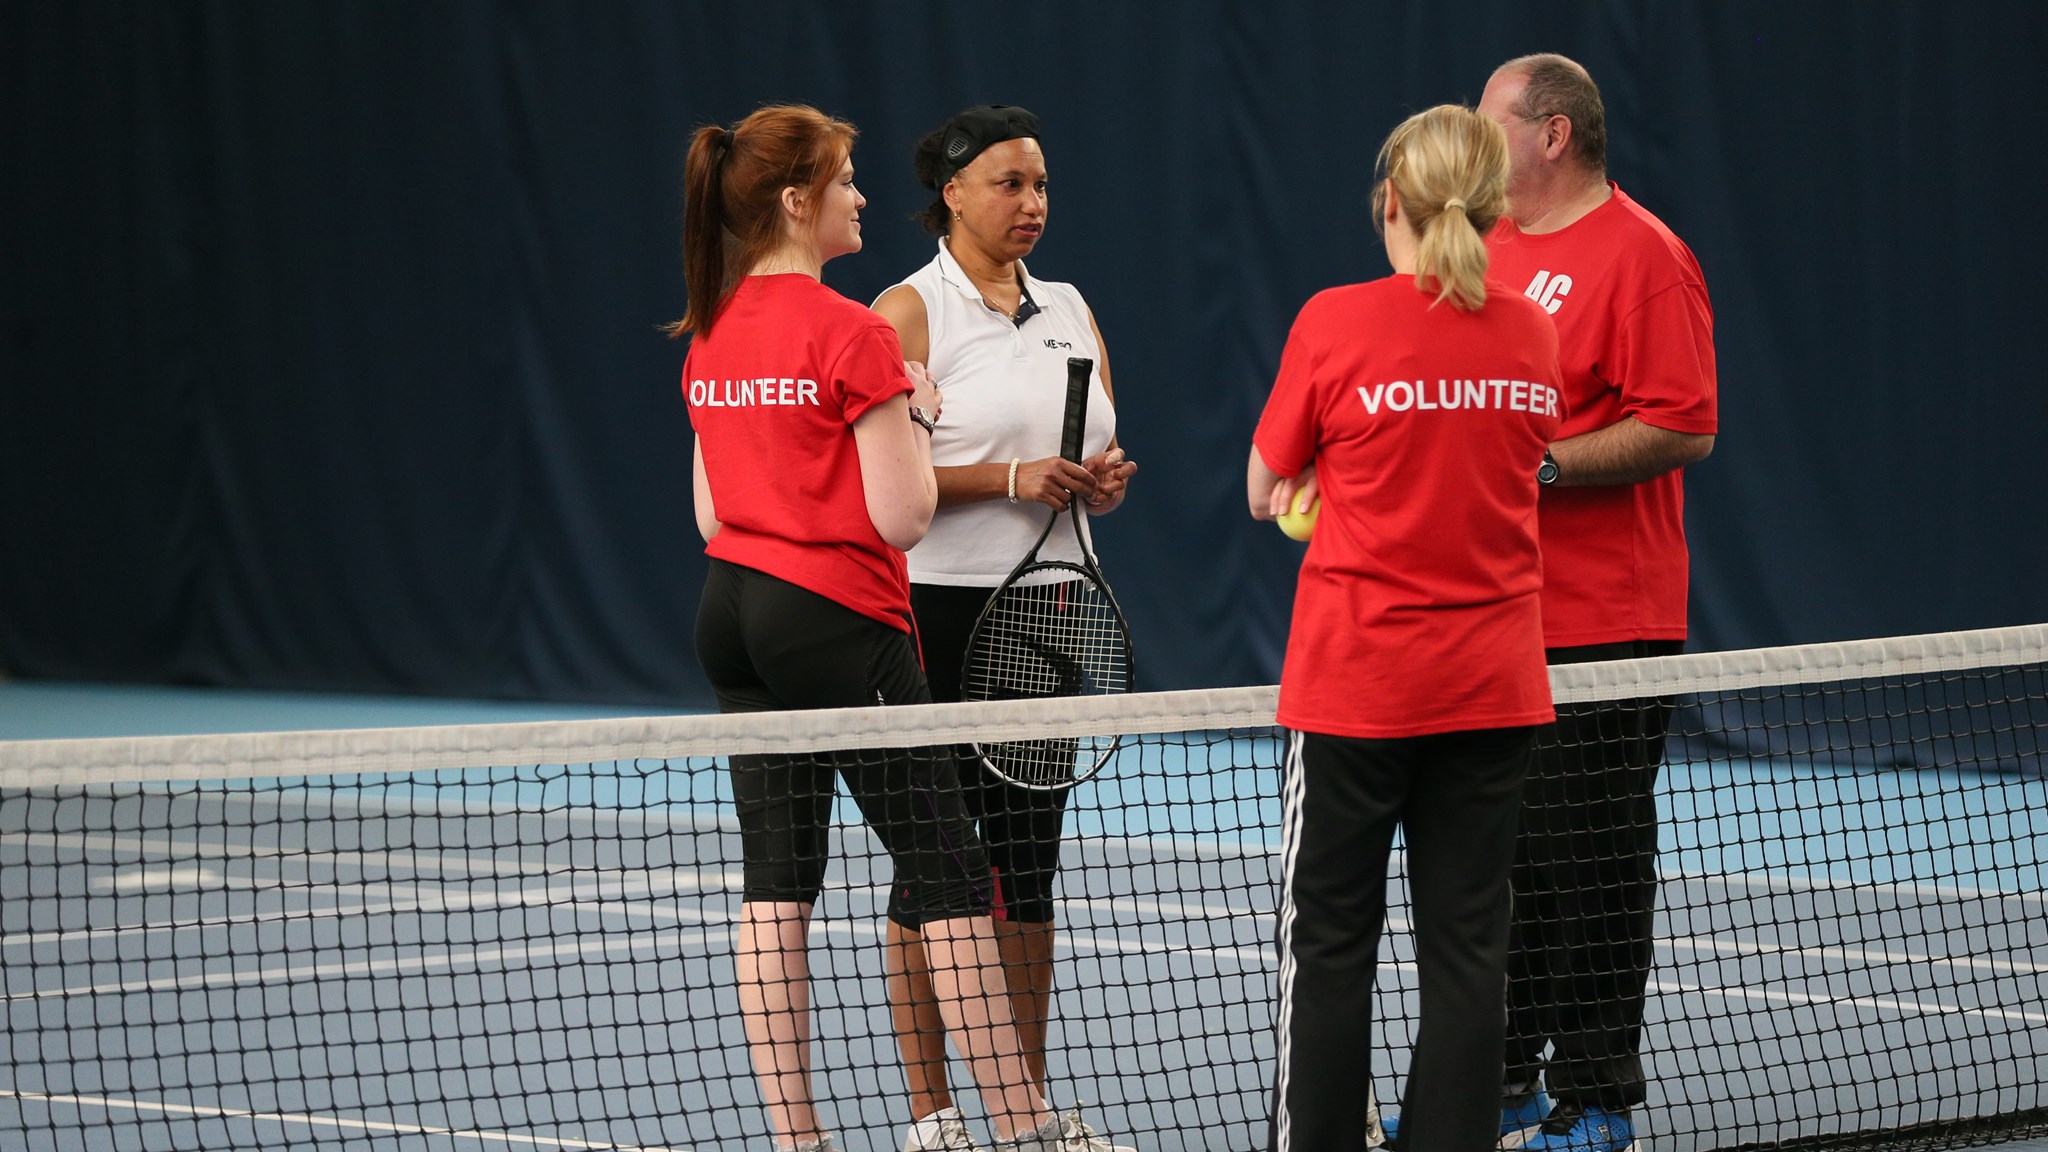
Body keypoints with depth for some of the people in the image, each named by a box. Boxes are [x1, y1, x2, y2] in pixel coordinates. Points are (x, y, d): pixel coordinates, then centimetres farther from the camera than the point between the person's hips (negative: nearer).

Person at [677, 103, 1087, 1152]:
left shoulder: (712, 336, 8)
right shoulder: (851, 336, -15)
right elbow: (901, 516, -15)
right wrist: (918, 415, 0)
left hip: (733, 614, 8)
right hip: (838, 623, -8)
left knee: (777, 878, 7)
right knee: (949, 877, -2)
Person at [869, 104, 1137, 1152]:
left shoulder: (1070, 312, 14)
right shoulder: (908, 314, -6)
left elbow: (1097, 455, 21)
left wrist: (1103, 481, -2)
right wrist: (1010, 481, -19)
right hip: (939, 607, -6)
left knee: (1029, 863, 9)